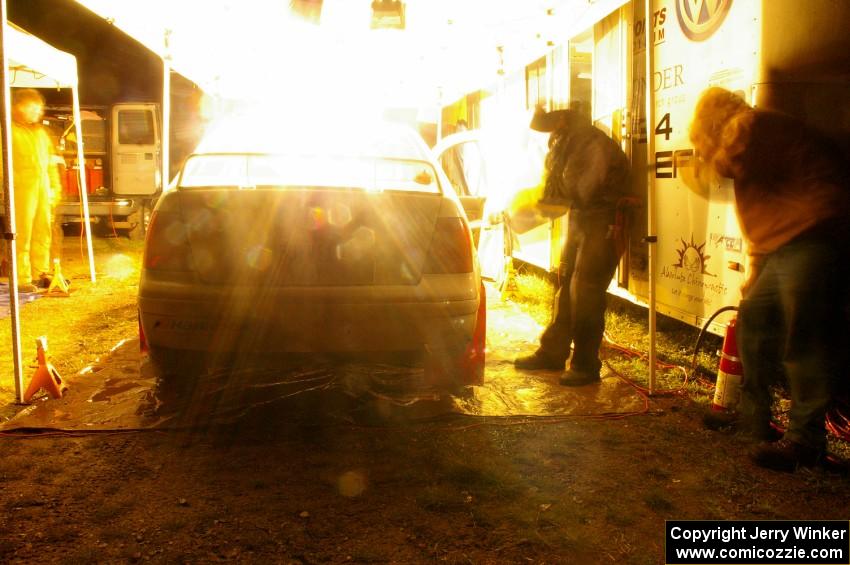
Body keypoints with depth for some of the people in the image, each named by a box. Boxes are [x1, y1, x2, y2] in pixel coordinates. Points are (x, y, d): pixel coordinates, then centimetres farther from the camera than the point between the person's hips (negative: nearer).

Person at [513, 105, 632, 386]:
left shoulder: (595, 145, -19)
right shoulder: (572, 143, 9)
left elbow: (578, 191, -22)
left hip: (603, 225, -9)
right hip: (579, 220, 9)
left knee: (585, 294, -8)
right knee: (566, 287, 11)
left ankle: (586, 365, 1)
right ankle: (552, 353, 21)